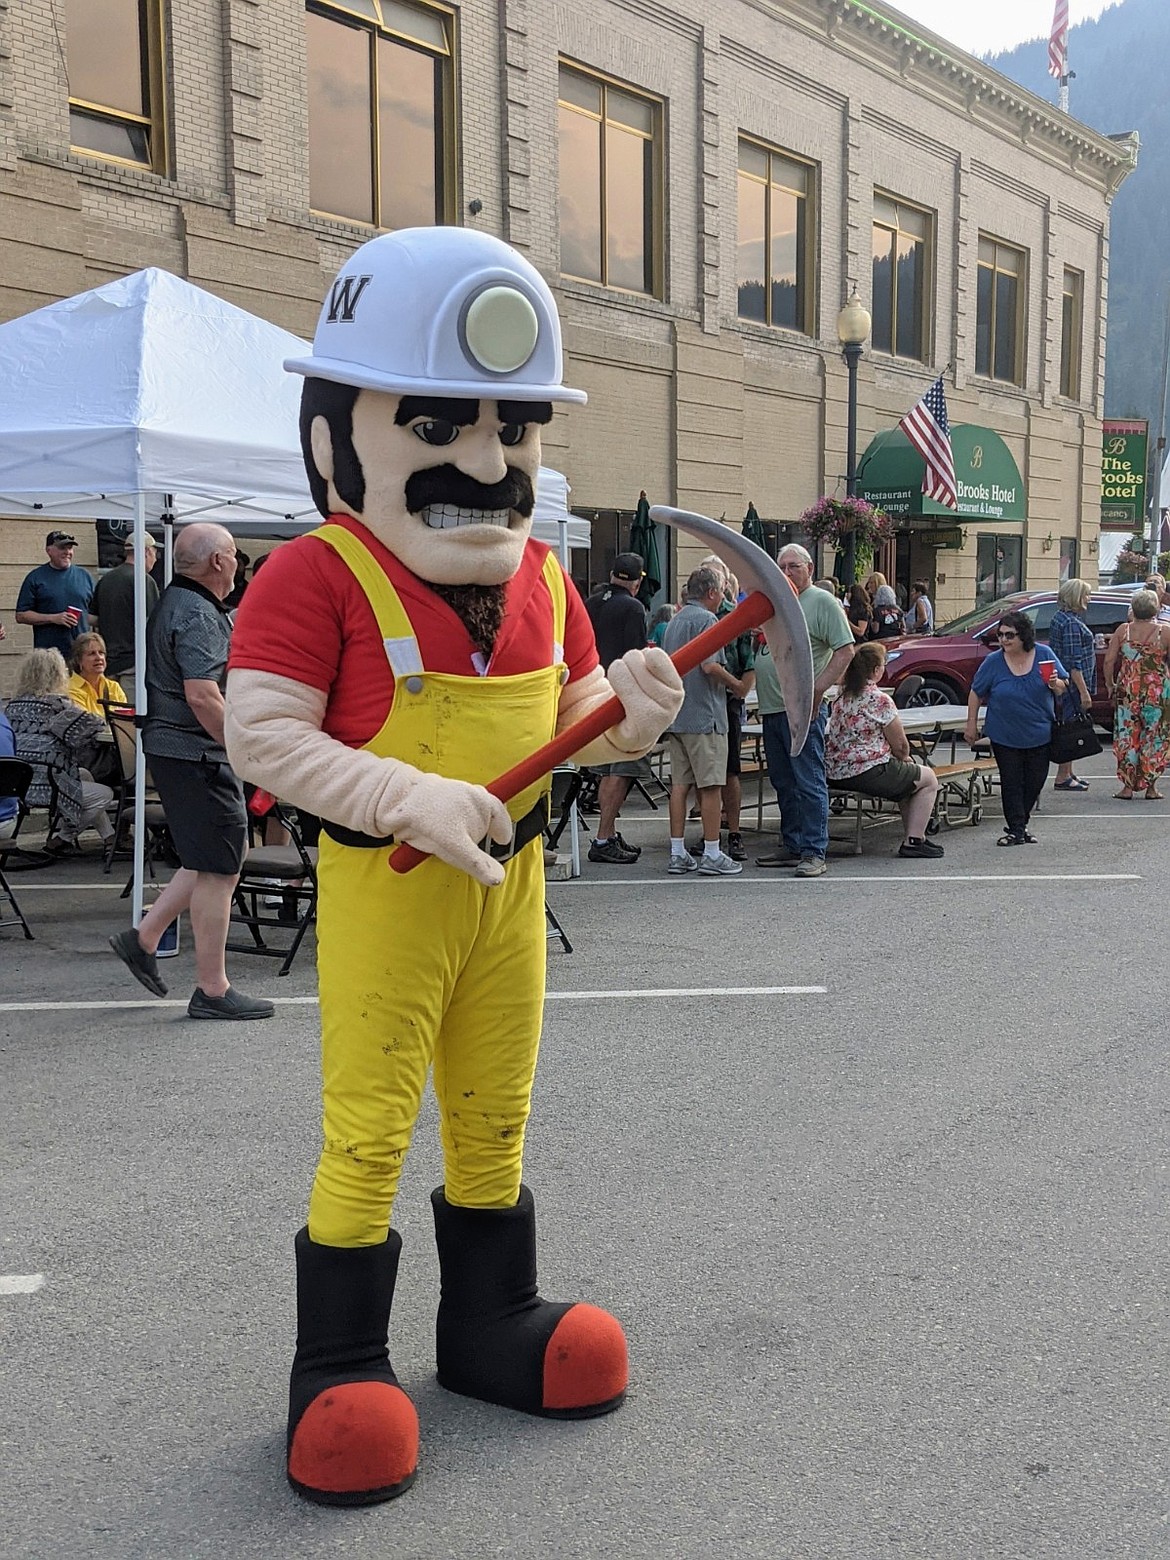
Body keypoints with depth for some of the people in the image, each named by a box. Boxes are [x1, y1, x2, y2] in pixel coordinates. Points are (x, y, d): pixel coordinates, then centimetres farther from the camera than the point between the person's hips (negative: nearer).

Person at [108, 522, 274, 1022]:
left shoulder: (175, 602, 16)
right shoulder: (198, 615, -18)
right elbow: (203, 697, -27)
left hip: (174, 748, 11)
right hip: (197, 754, -10)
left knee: (226, 854, 18)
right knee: (219, 868, -3)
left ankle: (144, 938, 22)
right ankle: (212, 991, 5)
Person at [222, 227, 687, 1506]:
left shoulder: (541, 578, 5)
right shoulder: (316, 577, -15)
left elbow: (566, 715, 14)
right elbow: (260, 732, -21)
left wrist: (625, 710, -9)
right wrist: (409, 801, -30)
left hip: (509, 883, 6)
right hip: (380, 888, -6)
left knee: (495, 1120, 18)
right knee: (366, 1130, 2)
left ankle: (489, 1323, 36)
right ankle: (338, 1366, 20)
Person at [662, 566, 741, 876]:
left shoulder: (674, 621, 17)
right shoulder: (706, 619, -10)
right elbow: (709, 666, -20)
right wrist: (736, 684, -6)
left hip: (675, 714, 8)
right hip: (704, 714, -8)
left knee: (680, 783, 8)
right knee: (711, 785, -3)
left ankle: (677, 854, 10)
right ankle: (712, 855, 0)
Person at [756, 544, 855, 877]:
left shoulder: (823, 602, -4)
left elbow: (845, 650, -11)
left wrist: (817, 689, -18)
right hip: (771, 709, 8)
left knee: (808, 781, -7)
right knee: (783, 783, 13)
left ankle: (813, 852, -6)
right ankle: (791, 846, 21)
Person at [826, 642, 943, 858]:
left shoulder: (841, 697, 10)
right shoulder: (880, 700, -14)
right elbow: (900, 745, -8)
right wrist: (904, 758, 17)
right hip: (867, 772, -9)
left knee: (906, 777, 31)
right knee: (928, 779, 10)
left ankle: (915, 836, 31)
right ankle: (913, 841, 4)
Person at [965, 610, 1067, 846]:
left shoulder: (1044, 655, -5)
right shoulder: (993, 662, -8)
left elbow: (1063, 687, 2)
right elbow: (976, 693, 1)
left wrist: (1055, 684, -21)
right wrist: (971, 725, 1)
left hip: (1039, 735, 2)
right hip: (1005, 736, -2)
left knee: (1035, 781, 8)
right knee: (1011, 782, 0)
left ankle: (1020, 824, 25)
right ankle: (1016, 830, 8)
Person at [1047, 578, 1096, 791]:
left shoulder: (1060, 617, 13)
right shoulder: (1072, 623, -18)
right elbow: (1074, 662, -22)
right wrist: (1084, 692, -21)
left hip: (1064, 683, 10)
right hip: (1074, 684, -10)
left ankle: (1068, 774, 24)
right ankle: (1062, 778, -3)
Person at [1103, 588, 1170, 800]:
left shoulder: (1123, 630, 0)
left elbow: (1109, 661, -2)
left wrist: (1110, 685, 9)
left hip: (1127, 690, 1)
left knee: (1127, 737, 7)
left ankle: (1127, 787, 7)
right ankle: (1150, 787, 10)